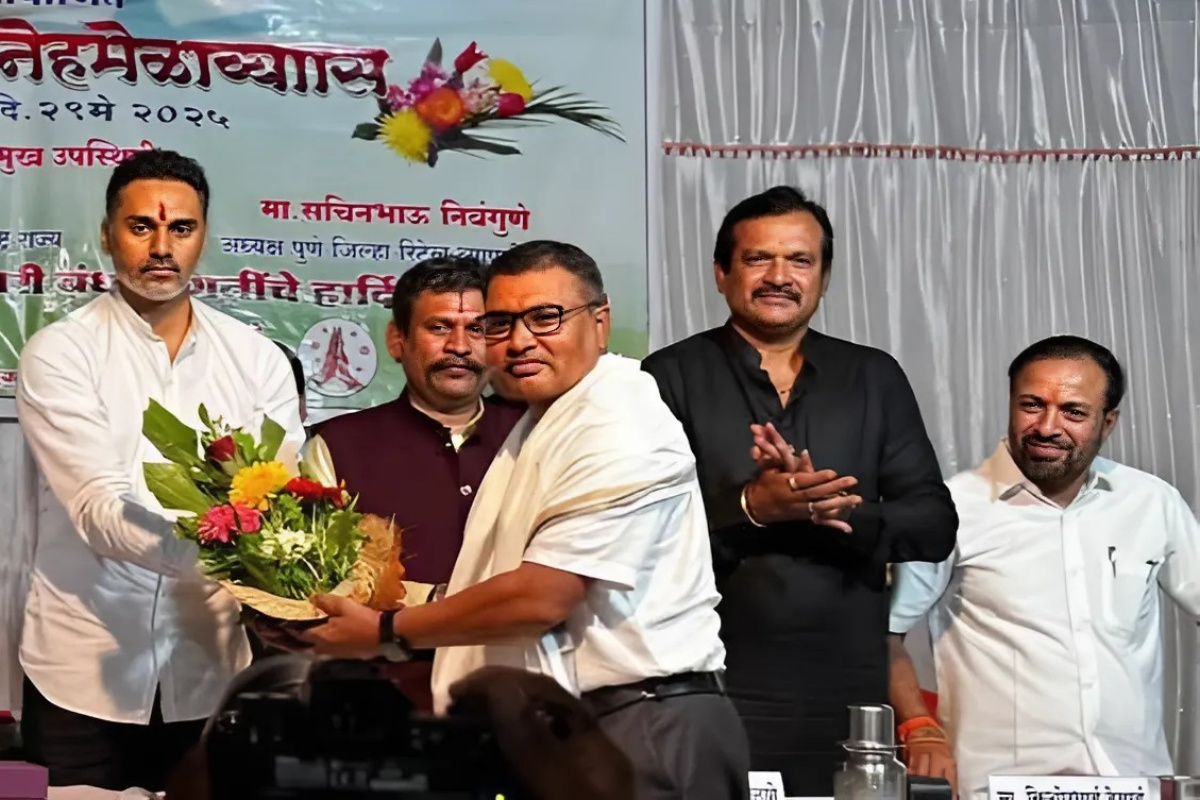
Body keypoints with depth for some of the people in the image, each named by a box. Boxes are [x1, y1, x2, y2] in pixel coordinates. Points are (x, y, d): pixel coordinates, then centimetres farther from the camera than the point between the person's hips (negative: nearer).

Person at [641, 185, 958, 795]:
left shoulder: (875, 379, 10)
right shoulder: (672, 377, 2)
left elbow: (935, 524, 4)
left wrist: (823, 506, -13)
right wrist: (749, 507, -20)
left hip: (848, 694, 3)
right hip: (712, 695, -2)